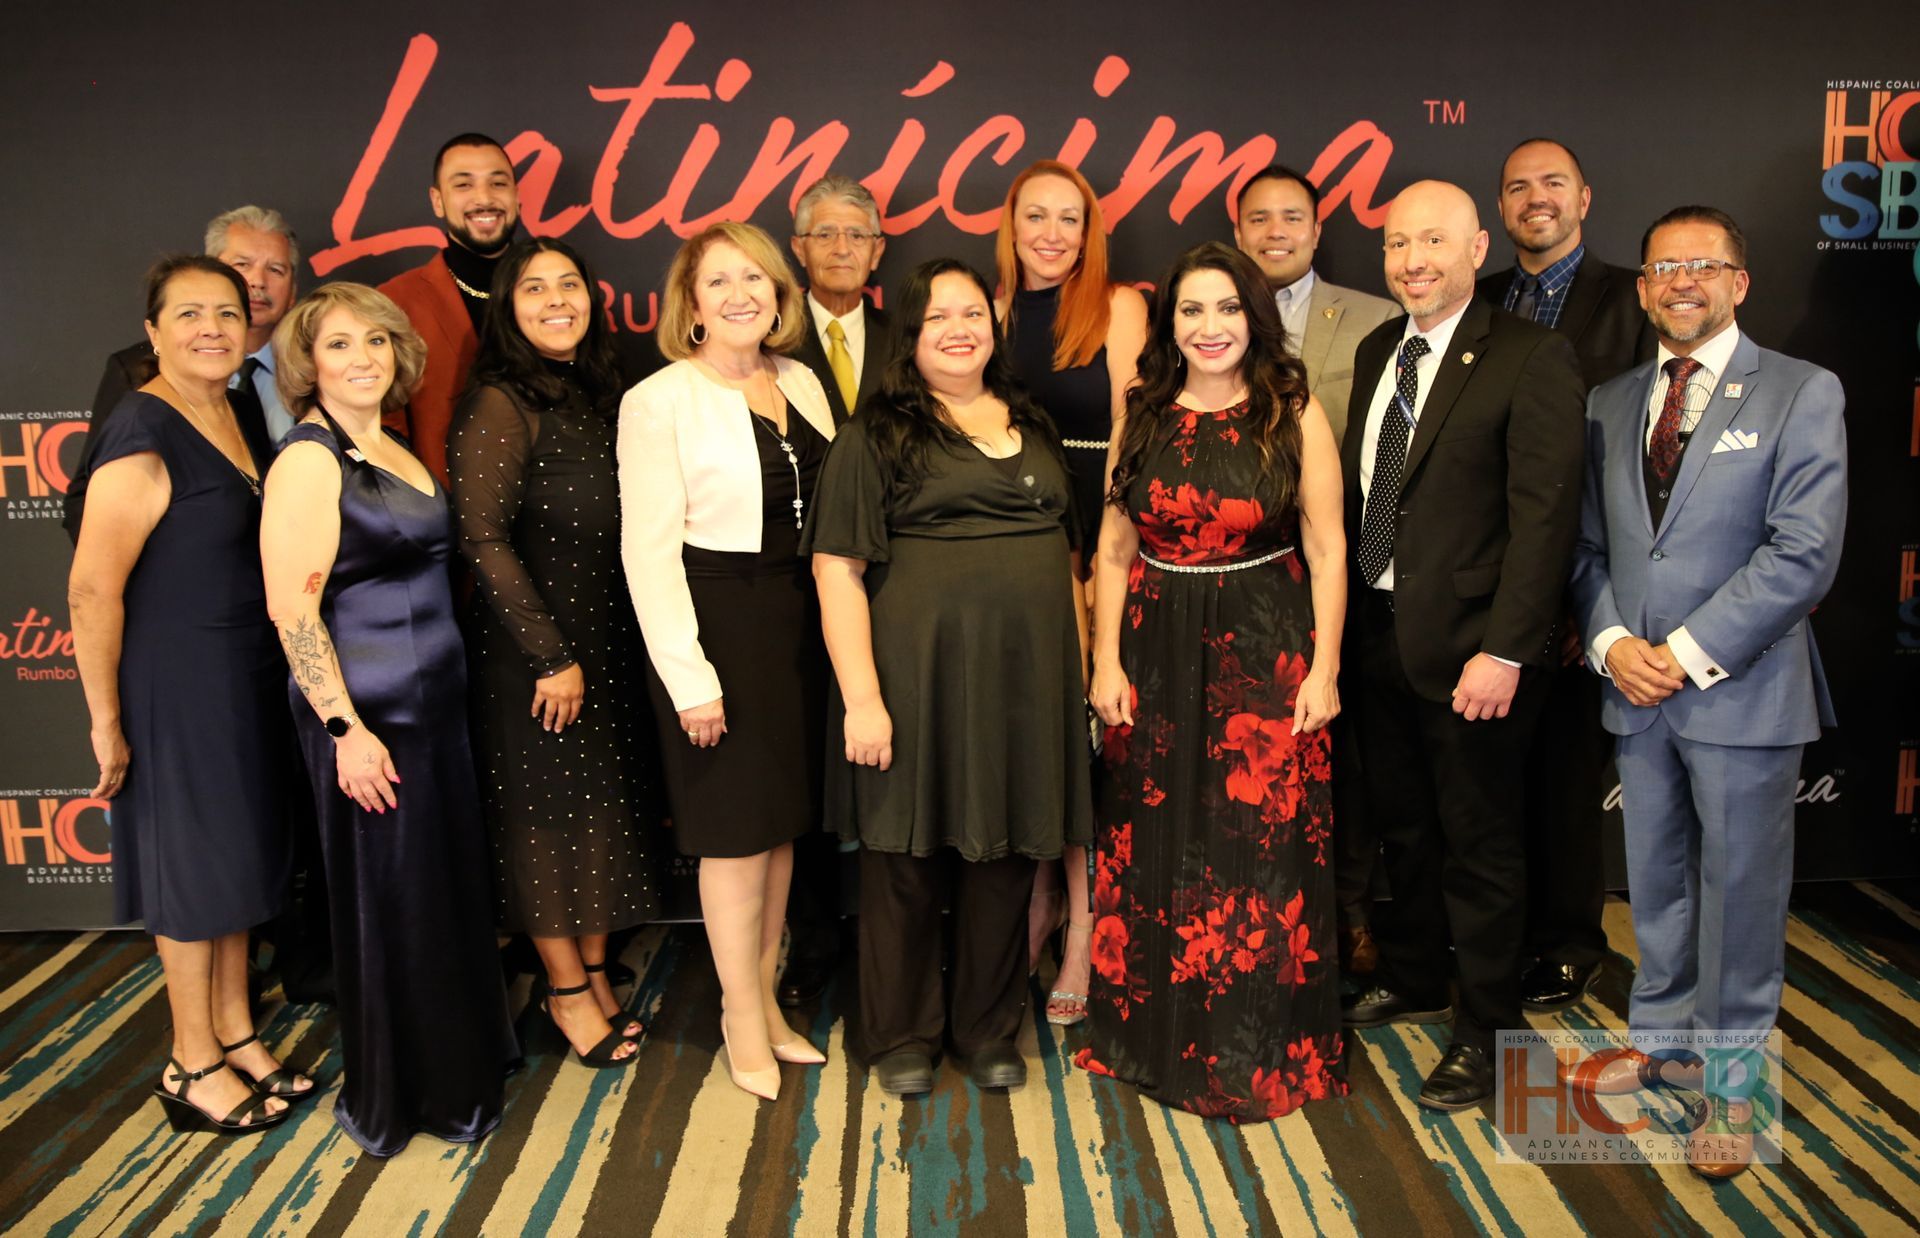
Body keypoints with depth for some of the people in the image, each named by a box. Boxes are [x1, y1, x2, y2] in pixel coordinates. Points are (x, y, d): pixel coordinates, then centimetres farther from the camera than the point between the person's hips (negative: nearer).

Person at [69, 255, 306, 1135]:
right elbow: (92, 586, -21)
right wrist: (106, 720, -17)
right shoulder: (143, 435, -20)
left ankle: (235, 1035, 35)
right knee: (194, 863, 6)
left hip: (245, 677, 8)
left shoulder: (229, 415, 6)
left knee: (240, 855, 17)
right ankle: (193, 1066, 24)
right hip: (175, 683, -8)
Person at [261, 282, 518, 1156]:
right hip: (368, 714, -8)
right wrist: (345, 728, -21)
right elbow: (293, 609, -18)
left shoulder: (393, 452, 12)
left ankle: (460, 1062, 36)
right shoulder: (309, 460, -13)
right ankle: (395, 1098, 24)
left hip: (434, 700, 8)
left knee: (452, 884, 18)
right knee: (391, 899, 5)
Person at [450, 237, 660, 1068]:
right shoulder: (502, 407, -13)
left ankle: (595, 973, 28)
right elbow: (483, 539, -18)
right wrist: (550, 653, -17)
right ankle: (567, 990, 20)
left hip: (609, 641, 7)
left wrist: (609, 647, 6)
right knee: (548, 813, 5)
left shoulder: (599, 396, 9)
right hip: (531, 650, -7)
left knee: (607, 807, 13)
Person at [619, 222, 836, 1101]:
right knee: (737, 829, 3)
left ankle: (765, 999, 31)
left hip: (802, 623, 6)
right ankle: (743, 1020, 22)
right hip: (717, 625, -6)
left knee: (783, 824, 14)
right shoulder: (659, 401, -9)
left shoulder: (801, 383, 9)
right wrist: (688, 675, -16)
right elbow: (648, 547, -12)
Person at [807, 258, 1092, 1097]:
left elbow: (1063, 550, 20)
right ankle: (902, 1035, 26)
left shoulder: (1032, 427, 15)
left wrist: (1081, 661, 11)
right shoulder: (879, 434, -2)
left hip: (1027, 674, 4)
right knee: (908, 857, 6)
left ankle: (990, 1030, 30)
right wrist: (861, 697, -16)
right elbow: (839, 568, -9)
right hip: (919, 673, -4)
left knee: (1005, 856, 11)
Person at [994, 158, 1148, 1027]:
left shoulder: (1117, 307, 0)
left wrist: (1109, 556, -11)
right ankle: (1037, 897, 24)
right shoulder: (996, 312, 10)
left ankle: (1085, 928, 10)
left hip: (1093, 542, -3)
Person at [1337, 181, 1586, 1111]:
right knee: (1400, 824, 20)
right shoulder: (1377, 352, 10)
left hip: (1469, 643, -6)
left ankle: (1487, 1032, 25)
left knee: (1478, 840, 7)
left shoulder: (1532, 359, -11)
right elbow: (1359, 489, 11)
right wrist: (1345, 616, 5)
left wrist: (1504, 652, -21)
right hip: (1377, 632, 6)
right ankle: (1411, 982, 41)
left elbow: (1544, 515, -16)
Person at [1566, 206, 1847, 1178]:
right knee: (1656, 881, 15)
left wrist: (1686, 652, -16)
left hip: (1742, 690, -4)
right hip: (1637, 690, 4)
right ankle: (1663, 1040, 33)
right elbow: (1587, 544, 10)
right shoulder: (1610, 403, 11)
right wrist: (1611, 642, -7)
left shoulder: (1801, 394, -4)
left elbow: (1804, 552, -13)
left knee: (1740, 889, 6)